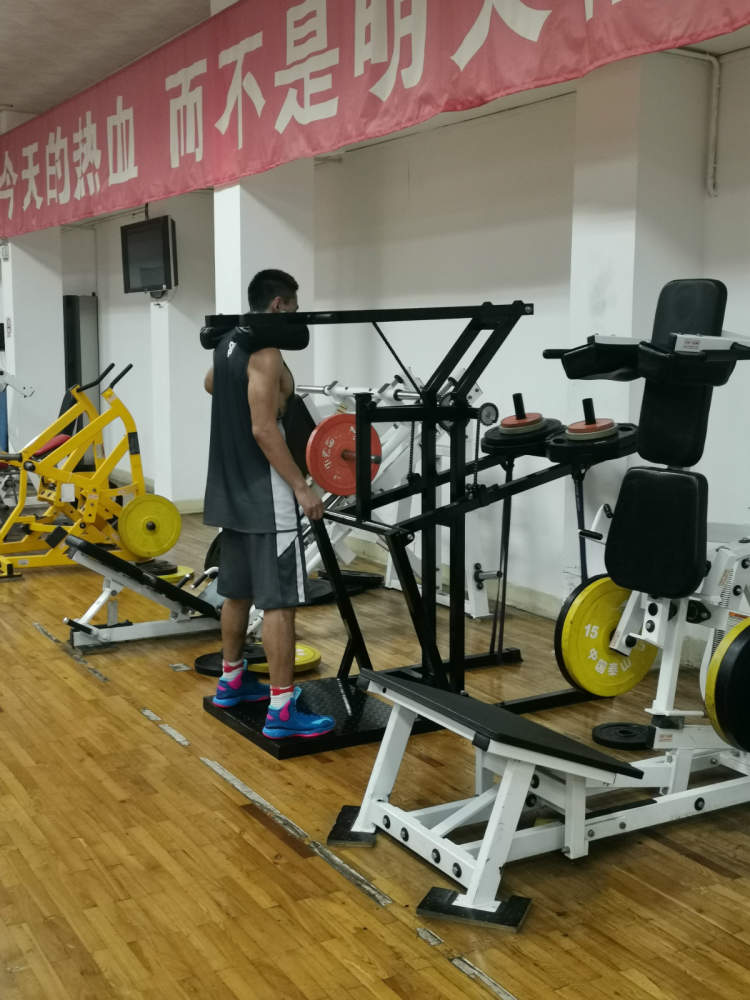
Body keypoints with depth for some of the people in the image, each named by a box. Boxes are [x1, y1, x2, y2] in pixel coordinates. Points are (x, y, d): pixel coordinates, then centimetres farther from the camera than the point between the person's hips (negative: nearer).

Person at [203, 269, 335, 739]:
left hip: (233, 490, 10)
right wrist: (301, 487, -22)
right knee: (279, 601, -8)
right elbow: (263, 429, -24)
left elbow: (210, 384, 36)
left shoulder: (228, 345, 12)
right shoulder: (266, 354, -17)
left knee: (237, 591, 19)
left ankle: (232, 680, 32)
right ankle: (282, 710, -6)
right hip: (266, 495, -10)